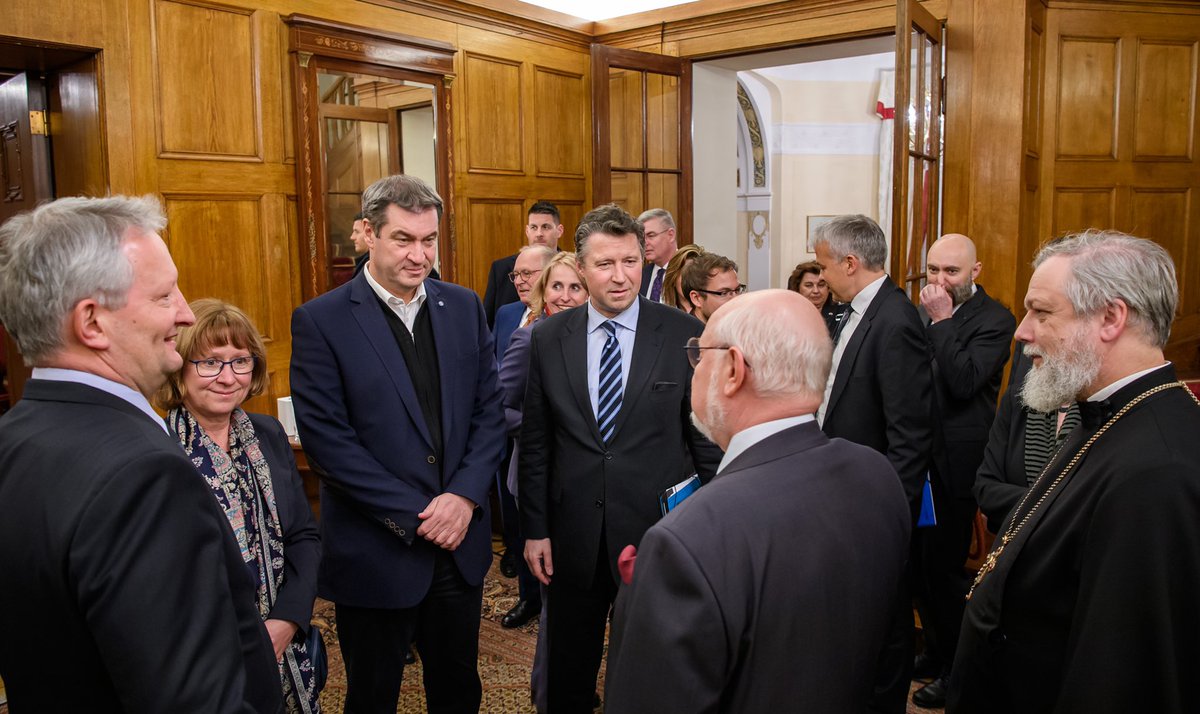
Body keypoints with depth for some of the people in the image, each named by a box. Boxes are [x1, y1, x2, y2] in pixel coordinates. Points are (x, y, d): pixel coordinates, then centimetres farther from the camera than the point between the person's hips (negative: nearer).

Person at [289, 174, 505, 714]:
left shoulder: (463, 307, 3)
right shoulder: (320, 320, -10)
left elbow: (489, 410, 4)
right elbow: (326, 438, -15)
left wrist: (464, 497, -10)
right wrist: (415, 515, -16)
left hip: (460, 544, 4)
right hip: (375, 553, -3)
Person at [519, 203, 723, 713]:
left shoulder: (684, 335, -7)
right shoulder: (549, 338, 0)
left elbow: (707, 437, -3)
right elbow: (535, 443, 4)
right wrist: (535, 528, 2)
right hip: (573, 537, 2)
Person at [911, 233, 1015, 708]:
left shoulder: (994, 320, -11)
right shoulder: (923, 313, 9)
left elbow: (963, 382, -24)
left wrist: (942, 321, -21)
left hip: (953, 464, -7)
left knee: (943, 566, 2)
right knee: (919, 561, 16)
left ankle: (958, 668, 22)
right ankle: (936, 650, 36)